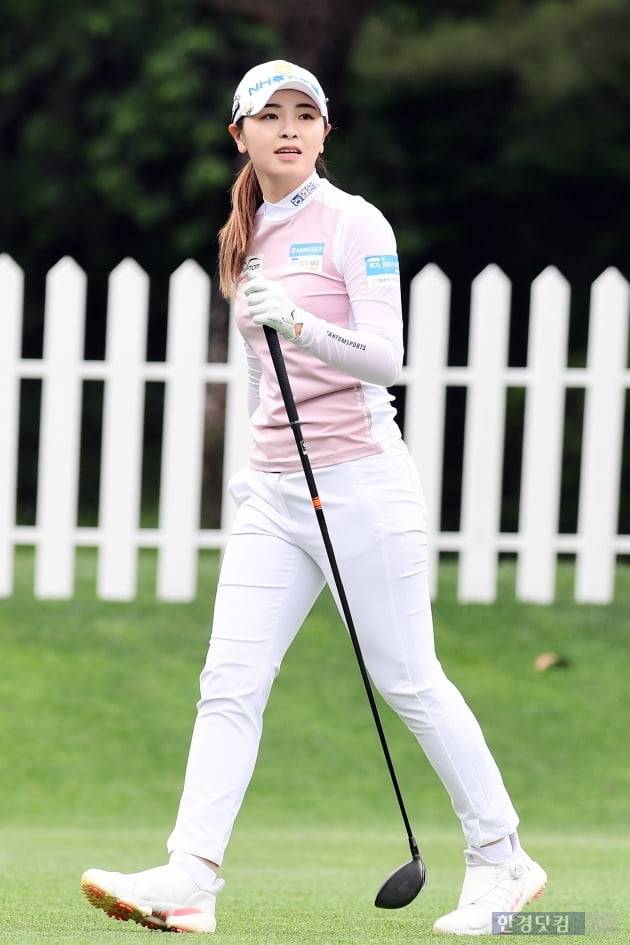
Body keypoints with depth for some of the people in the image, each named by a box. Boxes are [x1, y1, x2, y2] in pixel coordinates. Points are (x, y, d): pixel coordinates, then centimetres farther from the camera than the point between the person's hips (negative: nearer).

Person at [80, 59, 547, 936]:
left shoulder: (355, 225, -6)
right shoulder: (247, 239, 15)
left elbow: (385, 359, -15)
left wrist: (295, 323, -29)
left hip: (361, 484, -6)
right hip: (272, 494, 7)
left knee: (409, 680, -2)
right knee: (229, 683, -5)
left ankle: (502, 862, 11)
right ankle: (187, 881, -11)